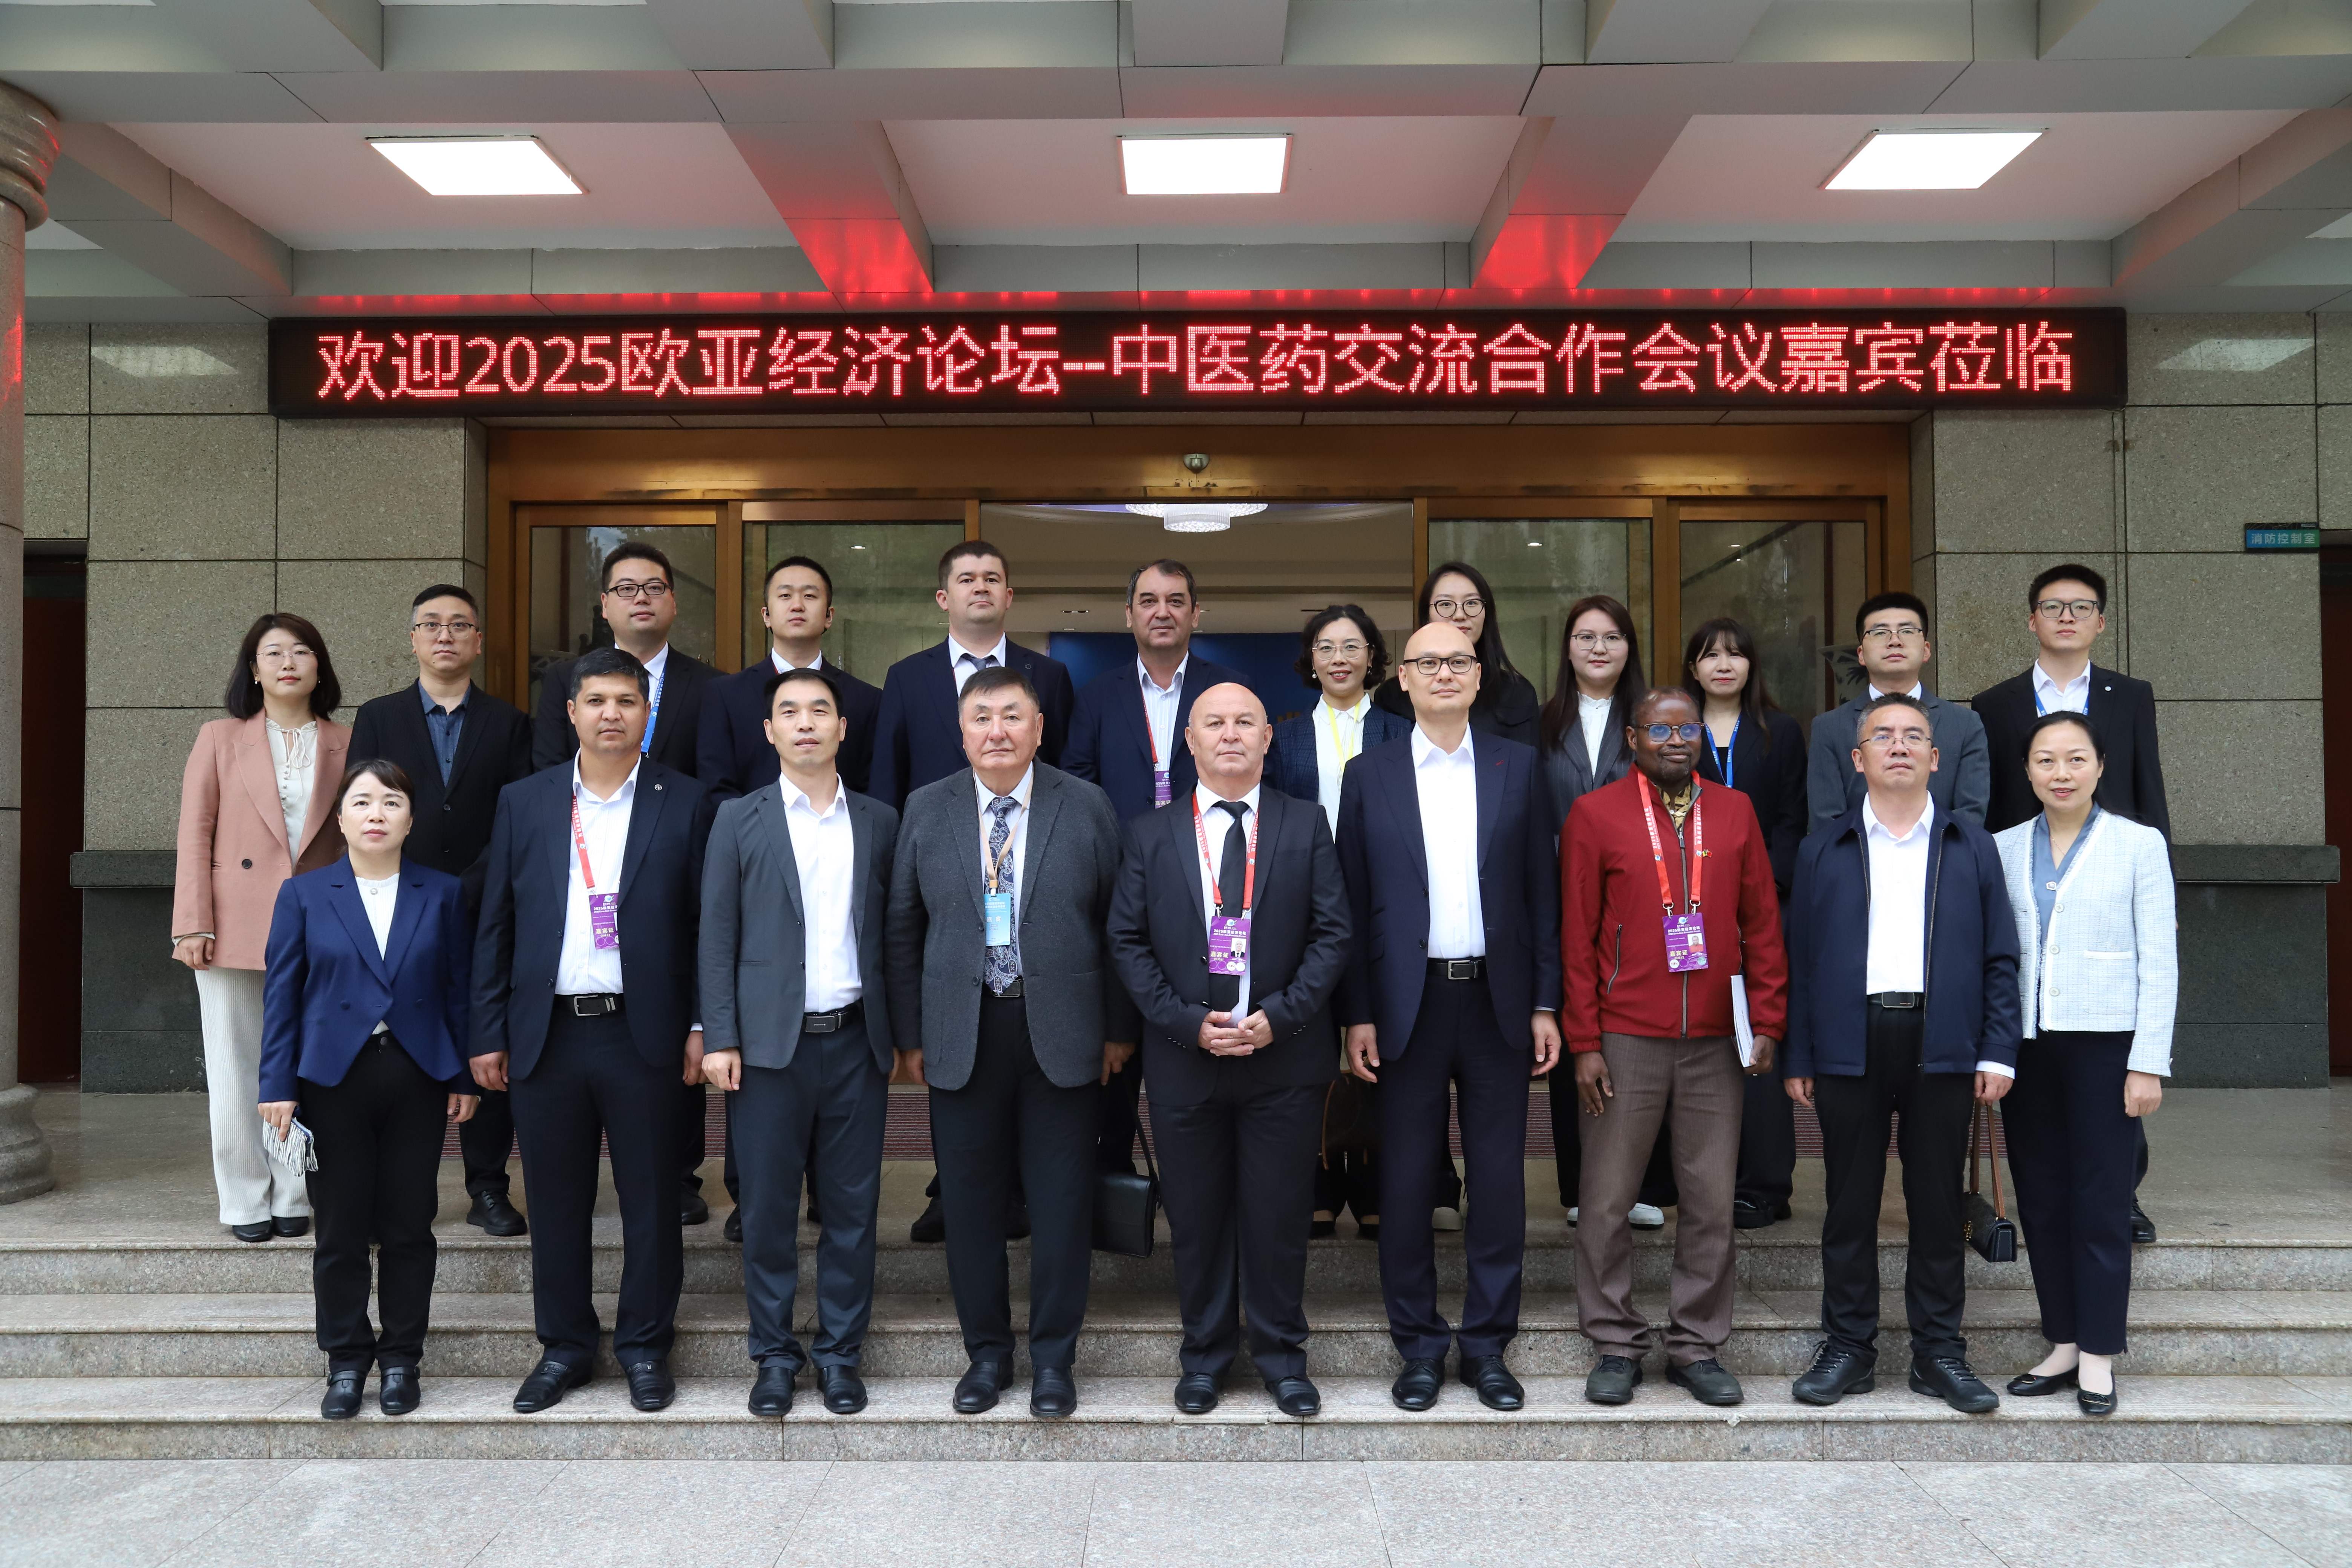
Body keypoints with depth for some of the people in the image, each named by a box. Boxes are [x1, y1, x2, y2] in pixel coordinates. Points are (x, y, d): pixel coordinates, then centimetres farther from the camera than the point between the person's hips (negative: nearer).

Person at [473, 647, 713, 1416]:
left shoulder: (684, 804, 2)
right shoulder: (523, 803, 8)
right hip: (546, 1035, 2)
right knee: (555, 1202, 10)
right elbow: (495, 927, 8)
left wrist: (701, 1025, -5)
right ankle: (565, 1346, 26)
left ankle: (646, 1346, 22)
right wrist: (488, 1035, 4)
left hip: (643, 1034, -2)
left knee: (652, 1200, 6)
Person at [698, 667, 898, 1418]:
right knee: (768, 1208, 5)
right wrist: (719, 1038, -6)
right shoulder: (739, 819, 3)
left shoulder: (880, 822, 8)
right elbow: (717, 935, 1)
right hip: (770, 1042, -1)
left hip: (857, 1041, 2)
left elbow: (893, 932, 9)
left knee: (852, 1207, 7)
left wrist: (905, 1032, 5)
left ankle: (839, 1351, 20)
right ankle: (775, 1354, 19)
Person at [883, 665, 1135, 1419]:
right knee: (970, 1202, 8)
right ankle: (987, 1350, 26)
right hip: (962, 1035, 1)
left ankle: (1053, 1357, 22)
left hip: (1062, 1033, -1)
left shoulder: (1087, 806, 0)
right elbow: (902, 930, 7)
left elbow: (1116, 924, 3)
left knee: (1062, 1203, 6)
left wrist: (1119, 1029, 3)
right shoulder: (927, 810, 4)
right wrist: (908, 1036, 4)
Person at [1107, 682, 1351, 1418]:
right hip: (1184, 1057, 1)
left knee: (1279, 1216, 7)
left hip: (1284, 1057, 0)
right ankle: (1205, 1354, 26)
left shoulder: (1307, 826, 4)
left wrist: (1280, 1016, -12)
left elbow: (1332, 934, 0)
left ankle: (1281, 1355, 24)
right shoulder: (1149, 834, 5)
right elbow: (1128, 942, 2)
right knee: (1196, 1216, 10)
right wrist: (1189, 1023, -10)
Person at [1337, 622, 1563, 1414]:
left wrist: (1545, 1004, 1)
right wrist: (1357, 1014, -3)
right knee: (1406, 1183, 5)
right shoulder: (1370, 774, 4)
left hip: (1497, 1001, 1)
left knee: (1499, 1181, 7)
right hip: (1409, 1001, -1)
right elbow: (1354, 902, 2)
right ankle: (1420, 1346, 19)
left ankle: (1487, 1345, 20)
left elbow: (1542, 892, 5)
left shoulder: (1518, 767, 6)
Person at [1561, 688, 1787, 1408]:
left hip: (1715, 1043, 3)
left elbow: (1763, 924, 10)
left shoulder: (1735, 812, 9)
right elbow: (1576, 936, -1)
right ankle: (1616, 1346, 16)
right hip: (1625, 1043, -2)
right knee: (1608, 1201, 2)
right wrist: (1583, 1043, -5)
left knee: (1712, 1201, 7)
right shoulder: (1595, 815, 0)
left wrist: (1767, 1022, 3)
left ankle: (1697, 1347, 20)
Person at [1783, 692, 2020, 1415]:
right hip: (1849, 1047, 0)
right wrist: (1797, 1058, 1)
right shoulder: (1823, 849, 9)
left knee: (1938, 1205, 6)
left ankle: (1939, 1352, 18)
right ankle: (1847, 1347, 16)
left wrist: (1998, 1052, -2)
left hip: (1942, 1048, 0)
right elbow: (1800, 960, 7)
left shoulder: (1972, 845, 10)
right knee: (1850, 1203, 5)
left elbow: (2000, 956, 7)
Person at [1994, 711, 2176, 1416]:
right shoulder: (2004, 848, 8)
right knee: (2040, 1201, 8)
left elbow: (2159, 962, -3)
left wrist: (2148, 1063, -8)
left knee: (2100, 1205, 1)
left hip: (2103, 1043, -3)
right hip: (2027, 1044, 3)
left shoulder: (2139, 844, -1)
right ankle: (2063, 1345, 20)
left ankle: (2098, 1356, 12)